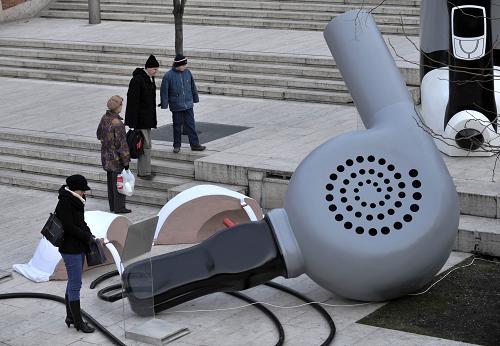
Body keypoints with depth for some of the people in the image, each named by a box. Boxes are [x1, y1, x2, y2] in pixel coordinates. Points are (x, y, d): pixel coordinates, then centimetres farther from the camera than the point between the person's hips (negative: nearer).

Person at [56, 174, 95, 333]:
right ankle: (78, 322, 0)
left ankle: (70, 317, 26)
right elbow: (69, 227, -22)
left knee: (73, 283, 16)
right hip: (70, 249, -10)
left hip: (78, 248, 10)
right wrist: (87, 237, -14)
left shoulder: (75, 201, 11)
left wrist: (88, 234, 4)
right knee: (75, 284, -5)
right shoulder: (64, 203, -18)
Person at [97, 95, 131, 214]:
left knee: (111, 181, 18)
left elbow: (99, 134, 16)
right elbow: (121, 144, -22)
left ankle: (112, 206, 28)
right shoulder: (117, 123, -25)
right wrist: (126, 161, -14)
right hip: (116, 158, -8)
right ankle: (119, 207, 10)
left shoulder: (104, 118, 0)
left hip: (106, 156, 8)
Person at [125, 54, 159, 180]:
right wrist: (133, 122, -22)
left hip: (147, 117, 9)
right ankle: (144, 172, -1)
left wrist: (153, 119, 20)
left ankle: (143, 170, 22)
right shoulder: (137, 80, -19)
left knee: (146, 144, 14)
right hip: (140, 118, -9)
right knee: (145, 145, -7)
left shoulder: (150, 79, 11)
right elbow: (132, 101, -20)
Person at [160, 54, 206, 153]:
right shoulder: (168, 76, -10)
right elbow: (164, 91, -6)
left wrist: (195, 99, 19)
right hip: (176, 106, -3)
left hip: (188, 105, 3)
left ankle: (195, 144, 8)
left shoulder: (187, 73, 1)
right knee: (177, 126, 8)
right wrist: (164, 104, -8)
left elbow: (193, 87, 14)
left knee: (190, 125, 4)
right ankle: (177, 145, 18)